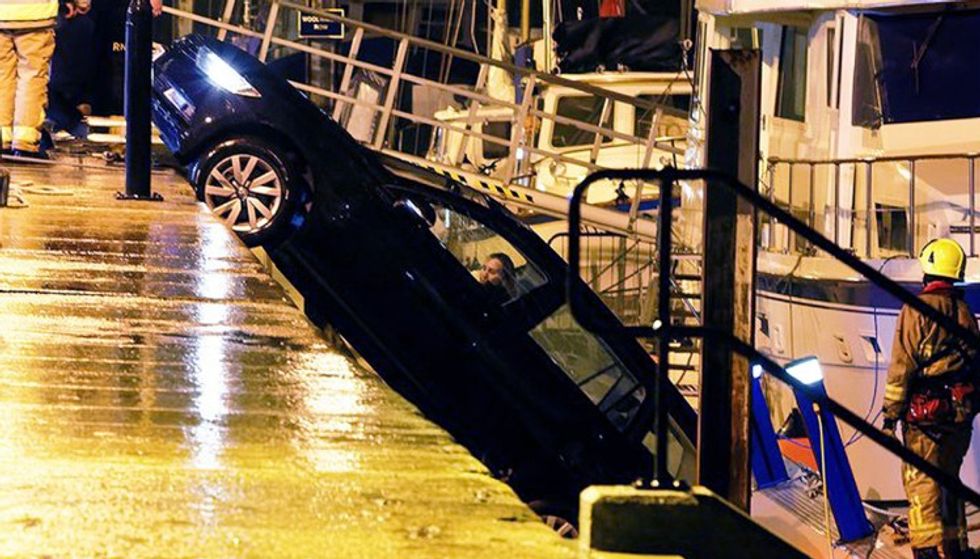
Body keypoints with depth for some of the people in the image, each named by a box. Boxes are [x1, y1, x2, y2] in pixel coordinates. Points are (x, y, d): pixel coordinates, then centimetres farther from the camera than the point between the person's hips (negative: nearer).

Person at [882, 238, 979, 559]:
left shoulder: (917, 310, -9)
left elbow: (902, 366, -10)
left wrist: (890, 414, -6)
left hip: (926, 412, -6)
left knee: (921, 482, -5)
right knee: (949, 478, 16)